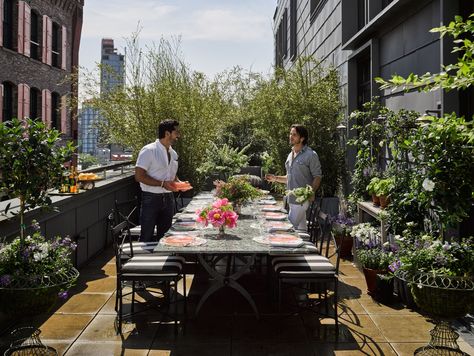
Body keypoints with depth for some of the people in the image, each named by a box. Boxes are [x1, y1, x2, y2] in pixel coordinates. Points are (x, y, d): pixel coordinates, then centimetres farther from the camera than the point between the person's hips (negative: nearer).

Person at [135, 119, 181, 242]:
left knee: (165, 235, 13)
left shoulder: (173, 153, 11)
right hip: (151, 198, -7)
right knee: (147, 237, 1)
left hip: (168, 198, 7)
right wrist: (162, 184, -22)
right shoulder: (148, 151, -12)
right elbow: (139, 176, -17)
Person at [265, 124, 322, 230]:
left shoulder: (311, 155, -9)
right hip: (292, 199, 8)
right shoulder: (291, 155, 15)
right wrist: (275, 178, 10)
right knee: (300, 227, 13)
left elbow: (317, 177, -9)